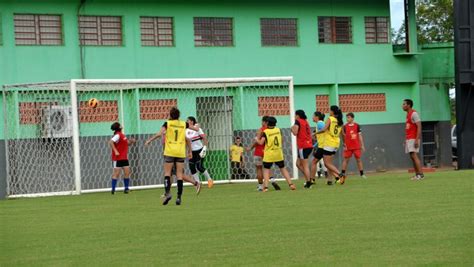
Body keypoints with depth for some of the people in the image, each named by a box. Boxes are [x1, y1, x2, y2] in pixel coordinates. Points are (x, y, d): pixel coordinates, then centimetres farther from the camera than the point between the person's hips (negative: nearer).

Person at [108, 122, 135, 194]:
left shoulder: (122, 135, 13)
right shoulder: (117, 135, -13)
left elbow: (126, 143, 25)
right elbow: (110, 142, -27)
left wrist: (131, 141, 5)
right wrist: (115, 151, -27)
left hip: (124, 158, 8)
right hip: (118, 158, -8)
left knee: (127, 172, 4)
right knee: (116, 173, -5)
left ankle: (126, 188, 12)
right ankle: (113, 190, 1)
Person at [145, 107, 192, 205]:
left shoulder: (168, 123, 0)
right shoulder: (184, 124, 8)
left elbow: (159, 134, -11)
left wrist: (149, 140, -3)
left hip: (169, 152, -2)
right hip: (181, 152, 2)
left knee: (167, 173, 2)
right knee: (179, 175, 2)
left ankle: (167, 192, -17)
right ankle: (179, 197, -2)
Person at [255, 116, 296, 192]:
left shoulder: (265, 132, -9)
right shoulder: (278, 130, 4)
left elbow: (261, 142, -13)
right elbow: (281, 140, 14)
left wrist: (256, 139, 6)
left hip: (269, 154, -3)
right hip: (279, 154, 3)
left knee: (266, 170, 5)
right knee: (283, 168, 14)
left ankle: (265, 186, -9)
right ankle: (290, 184, 6)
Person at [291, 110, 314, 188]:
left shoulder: (298, 121, -6)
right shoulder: (306, 122, 17)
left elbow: (295, 133, -17)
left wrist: (292, 129, 4)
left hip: (303, 146, -8)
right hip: (309, 145, 8)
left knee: (305, 165, -5)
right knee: (298, 163, 15)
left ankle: (308, 182, -5)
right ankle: (308, 179, 11)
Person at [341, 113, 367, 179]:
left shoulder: (357, 126, 2)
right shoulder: (345, 126, 0)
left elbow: (360, 136, 6)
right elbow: (344, 136, 1)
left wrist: (362, 145, 3)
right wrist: (344, 145, -7)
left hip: (357, 146, 0)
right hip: (348, 147, 0)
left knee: (358, 159, 3)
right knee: (346, 159, 1)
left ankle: (362, 174, 6)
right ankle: (343, 173, 5)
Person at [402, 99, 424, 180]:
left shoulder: (414, 114, -11)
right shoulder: (408, 114, 18)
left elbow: (419, 127, -17)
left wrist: (417, 139, -24)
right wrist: (405, 140, 20)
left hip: (413, 139, -10)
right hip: (408, 139, 10)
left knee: (414, 155, -16)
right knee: (412, 156, 7)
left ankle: (421, 174, -18)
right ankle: (417, 174, 8)